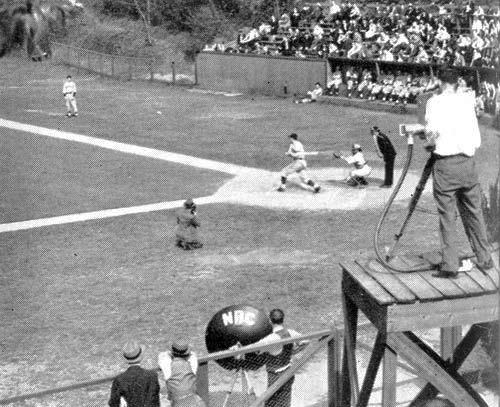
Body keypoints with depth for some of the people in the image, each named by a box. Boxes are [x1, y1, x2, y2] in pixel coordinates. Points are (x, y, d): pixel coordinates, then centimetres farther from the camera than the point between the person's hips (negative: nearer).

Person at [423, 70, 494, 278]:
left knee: (447, 216, 1)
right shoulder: (467, 101, 11)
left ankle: (450, 266, 0)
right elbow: (477, 141, 10)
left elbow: (433, 129, -19)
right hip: (468, 162, 4)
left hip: (445, 163, -4)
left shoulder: (435, 101, -2)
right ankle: (484, 259, 21)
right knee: (474, 213, 15)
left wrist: (429, 144, 0)